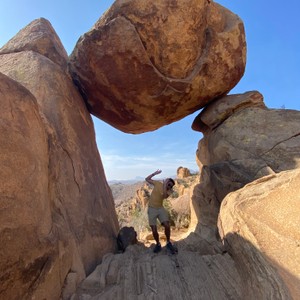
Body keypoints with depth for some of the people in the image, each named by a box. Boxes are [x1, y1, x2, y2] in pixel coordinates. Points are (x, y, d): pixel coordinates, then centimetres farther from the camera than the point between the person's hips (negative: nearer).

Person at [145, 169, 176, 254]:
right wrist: (155, 173, -4)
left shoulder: (168, 191, -3)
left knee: (167, 226, -13)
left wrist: (164, 185, -23)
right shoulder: (158, 183, -2)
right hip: (152, 209, -1)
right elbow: (147, 179, 3)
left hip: (160, 208, 1)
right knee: (154, 230, -4)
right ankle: (158, 244, 22)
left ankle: (168, 243, 13)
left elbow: (164, 196, -25)